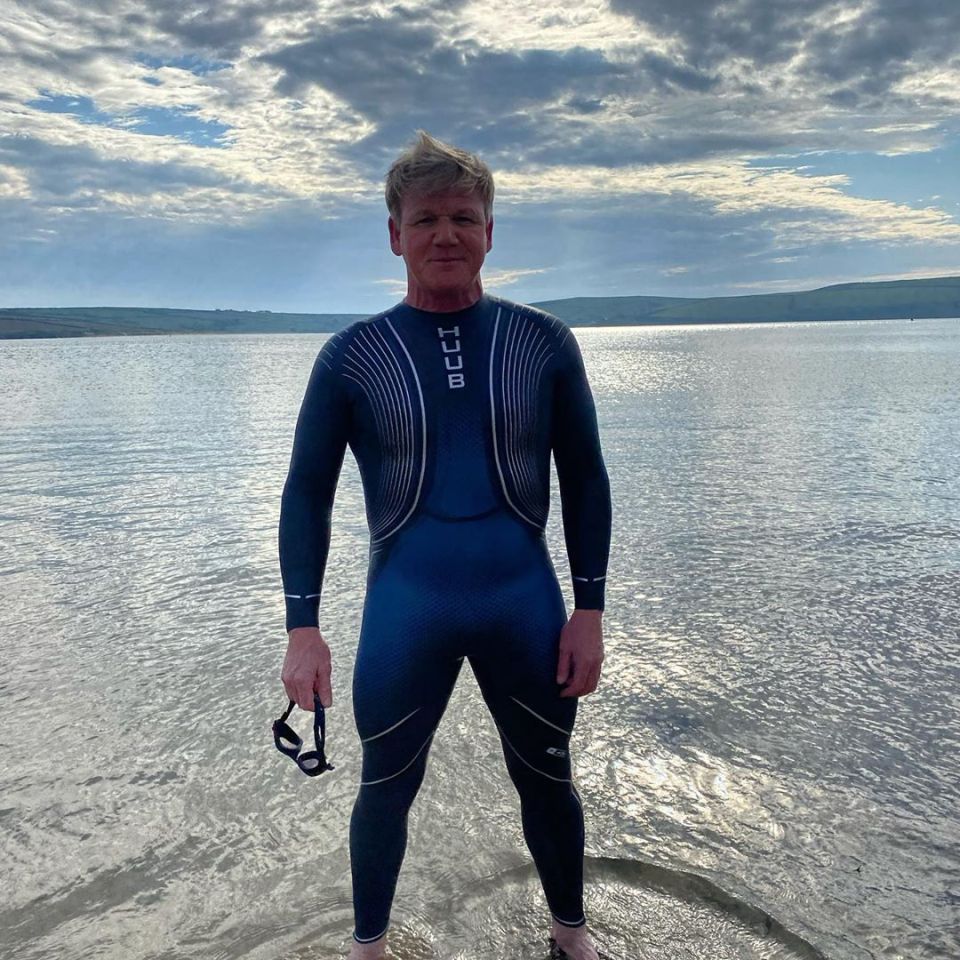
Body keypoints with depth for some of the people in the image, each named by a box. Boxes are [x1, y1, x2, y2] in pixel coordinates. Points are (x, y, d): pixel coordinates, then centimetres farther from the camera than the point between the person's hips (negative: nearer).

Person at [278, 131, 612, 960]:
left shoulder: (543, 343, -2)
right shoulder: (352, 355, -4)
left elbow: (585, 479, 2)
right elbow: (307, 493, 0)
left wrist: (589, 609, -1)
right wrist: (303, 627, -6)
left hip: (526, 602, 1)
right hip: (404, 608, 0)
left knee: (548, 784, 17)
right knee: (386, 790, 15)